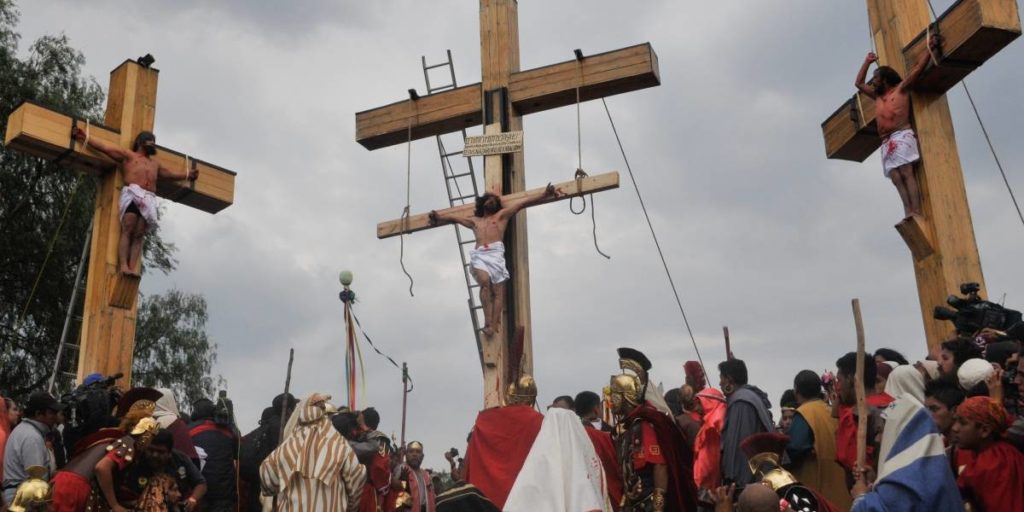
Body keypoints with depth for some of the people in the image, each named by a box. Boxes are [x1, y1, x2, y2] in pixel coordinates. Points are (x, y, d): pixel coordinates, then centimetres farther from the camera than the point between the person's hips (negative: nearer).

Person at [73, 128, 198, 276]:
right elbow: (104, 147, 15)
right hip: (132, 195, -4)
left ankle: (133, 268, -24)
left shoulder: (155, 163, 37)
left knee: (139, 235, -11)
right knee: (127, 231, -19)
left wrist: (187, 174, 55)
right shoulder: (128, 155, 21)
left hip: (149, 200, 4)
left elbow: (170, 173, 49)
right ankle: (123, 266, -30)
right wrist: (85, 138, 5)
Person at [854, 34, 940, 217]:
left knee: (907, 174, -20)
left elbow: (918, 66, 9)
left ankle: (916, 213, -30)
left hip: (902, 136, -6)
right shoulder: (877, 96, 30)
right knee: (897, 179, -11)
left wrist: (930, 47, 12)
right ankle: (908, 213, -21)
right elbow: (858, 83, 40)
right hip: (887, 142, 6)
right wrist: (867, 62, 39)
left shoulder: (901, 89, 13)